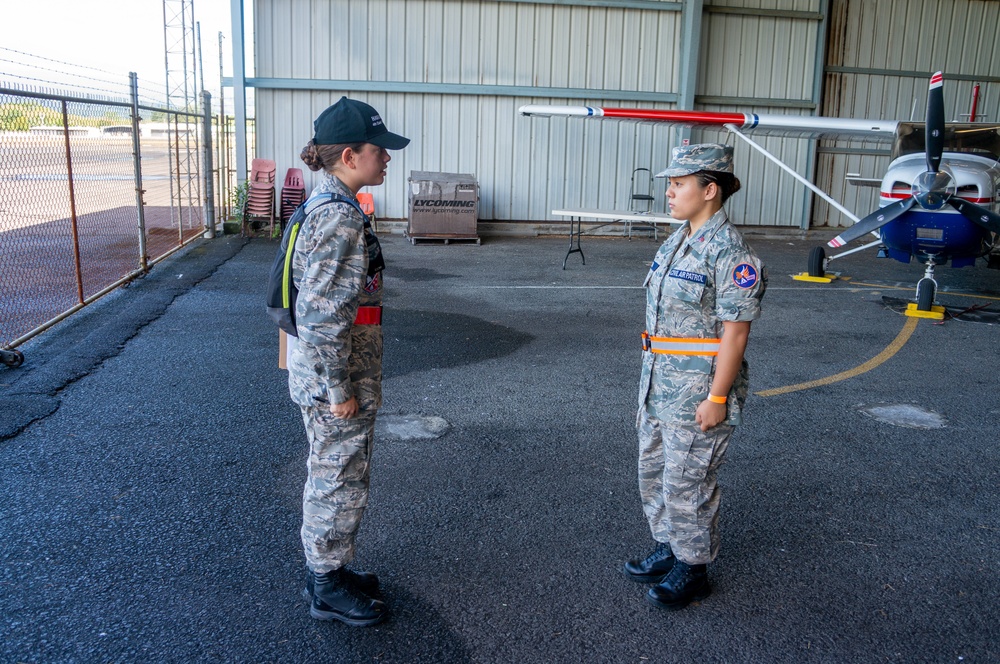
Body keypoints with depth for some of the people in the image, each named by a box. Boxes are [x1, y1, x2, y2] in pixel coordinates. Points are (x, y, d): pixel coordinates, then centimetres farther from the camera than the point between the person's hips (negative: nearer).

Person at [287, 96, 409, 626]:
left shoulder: (330, 205, 9)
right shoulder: (340, 218, -23)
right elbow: (321, 315, -26)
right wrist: (339, 390, -19)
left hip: (336, 374, 10)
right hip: (335, 380, -10)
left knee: (331, 479, 22)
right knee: (340, 483, 7)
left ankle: (326, 570, 39)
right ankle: (327, 590, 25)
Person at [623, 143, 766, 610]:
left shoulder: (729, 252, -19)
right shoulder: (676, 242, 9)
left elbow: (735, 332, -20)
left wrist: (716, 399, -21)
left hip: (697, 395, -9)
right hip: (658, 387, 9)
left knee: (688, 484, 5)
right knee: (653, 473, 19)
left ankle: (692, 570, 24)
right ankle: (666, 550, 37)